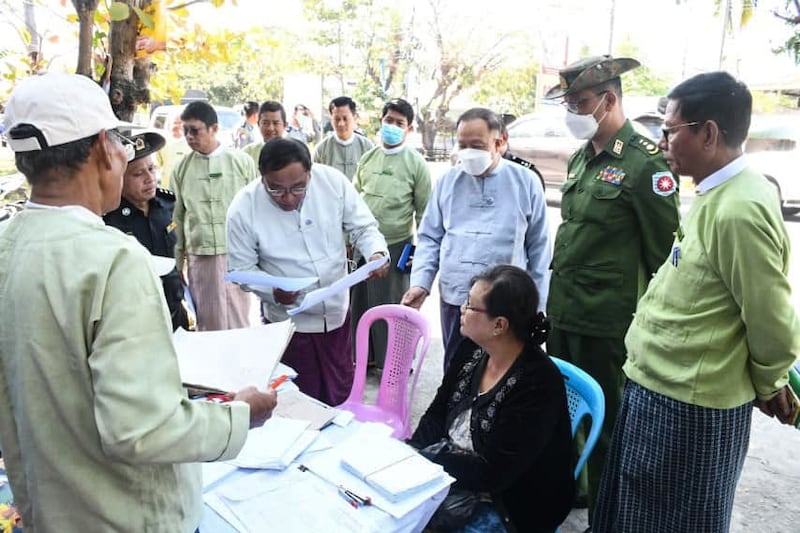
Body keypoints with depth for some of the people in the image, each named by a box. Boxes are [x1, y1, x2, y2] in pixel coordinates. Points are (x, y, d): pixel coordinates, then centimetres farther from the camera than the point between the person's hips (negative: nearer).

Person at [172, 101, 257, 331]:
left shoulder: (241, 161, 1)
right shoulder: (181, 169, 6)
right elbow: (178, 217, 10)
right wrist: (177, 262, 10)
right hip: (199, 257, 2)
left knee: (238, 323, 5)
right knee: (207, 324, 7)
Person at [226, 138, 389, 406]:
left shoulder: (333, 181, -13)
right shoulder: (243, 209, -17)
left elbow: (363, 227, -3)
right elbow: (241, 269, -9)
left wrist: (377, 252, -24)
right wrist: (272, 291, -27)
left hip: (337, 313, 3)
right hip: (288, 321, -2)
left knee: (341, 398, 20)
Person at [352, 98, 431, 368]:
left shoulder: (416, 163, -6)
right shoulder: (367, 158, 7)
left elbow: (424, 210, -4)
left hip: (396, 245, -4)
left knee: (391, 306, 6)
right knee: (360, 303, 13)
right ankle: (363, 355, 31)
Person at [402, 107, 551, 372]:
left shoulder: (525, 182, -1)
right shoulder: (447, 181, 5)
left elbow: (538, 248, 4)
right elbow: (429, 238, 10)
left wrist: (537, 306, 4)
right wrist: (420, 282, -4)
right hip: (453, 299, 3)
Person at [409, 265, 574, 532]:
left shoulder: (538, 384, -25)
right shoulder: (472, 349, -3)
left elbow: (491, 473, -24)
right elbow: (437, 415, 4)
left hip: (509, 507, -6)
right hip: (454, 477, 7)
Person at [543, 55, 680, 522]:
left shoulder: (646, 163, -14)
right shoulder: (582, 159, 10)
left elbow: (665, 252, -12)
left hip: (607, 324, -7)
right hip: (563, 313, 8)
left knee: (603, 423, 9)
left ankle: (603, 513, 30)